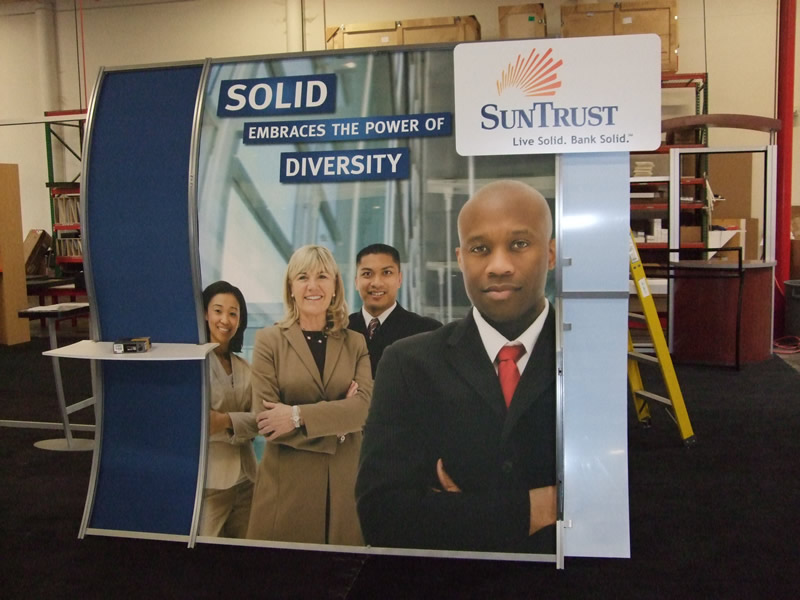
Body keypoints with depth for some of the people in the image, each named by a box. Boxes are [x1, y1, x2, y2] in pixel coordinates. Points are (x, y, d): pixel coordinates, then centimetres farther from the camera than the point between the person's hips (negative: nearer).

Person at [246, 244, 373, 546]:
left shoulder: (356, 343, 7)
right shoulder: (269, 340, 0)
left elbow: (365, 407, -8)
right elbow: (264, 419, -9)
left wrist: (299, 415, -16)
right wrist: (336, 422, -8)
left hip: (344, 484, 2)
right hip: (286, 485, -2)